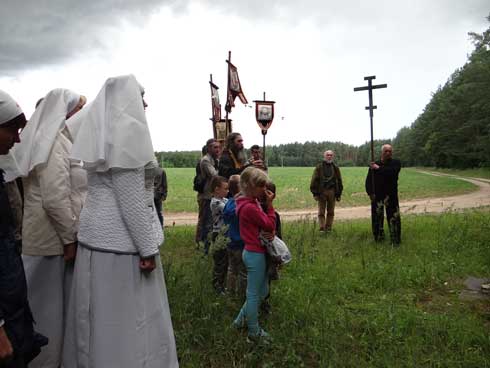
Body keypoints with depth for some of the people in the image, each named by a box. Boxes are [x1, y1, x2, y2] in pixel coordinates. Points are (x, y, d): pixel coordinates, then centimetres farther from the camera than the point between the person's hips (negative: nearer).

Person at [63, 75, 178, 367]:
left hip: (97, 233, 9)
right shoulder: (127, 129, -15)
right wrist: (148, 248, -16)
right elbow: (131, 198, -20)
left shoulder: (101, 131, 12)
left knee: (101, 315, 19)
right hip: (121, 238, -9)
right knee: (130, 318, 4)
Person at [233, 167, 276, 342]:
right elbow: (270, 225, -17)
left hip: (253, 252, 10)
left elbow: (265, 225, 13)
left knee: (262, 291, 22)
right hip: (255, 254, -10)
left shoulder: (248, 203, 8)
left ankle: (241, 320, 35)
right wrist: (269, 204, -14)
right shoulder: (250, 207, -24)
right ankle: (254, 332, 23)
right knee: (254, 294, 7)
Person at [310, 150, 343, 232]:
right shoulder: (319, 167, 1)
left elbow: (339, 181, 12)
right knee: (321, 212, -2)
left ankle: (328, 227, 18)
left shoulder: (335, 168, 9)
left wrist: (338, 194, 7)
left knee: (331, 212, 9)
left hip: (332, 192, 3)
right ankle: (322, 228, 1)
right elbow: (314, 180, -1)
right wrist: (315, 193, -7)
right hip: (321, 192, -3)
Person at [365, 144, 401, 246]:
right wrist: (370, 192, -9)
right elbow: (368, 180, 3)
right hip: (377, 195, 2)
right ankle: (378, 238, 21)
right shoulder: (374, 165, 8)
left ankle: (395, 240, 4)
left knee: (394, 218, -5)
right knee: (376, 218, 7)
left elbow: (392, 171, -22)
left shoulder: (396, 163, 2)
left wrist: (379, 169, -15)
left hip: (391, 195, -2)